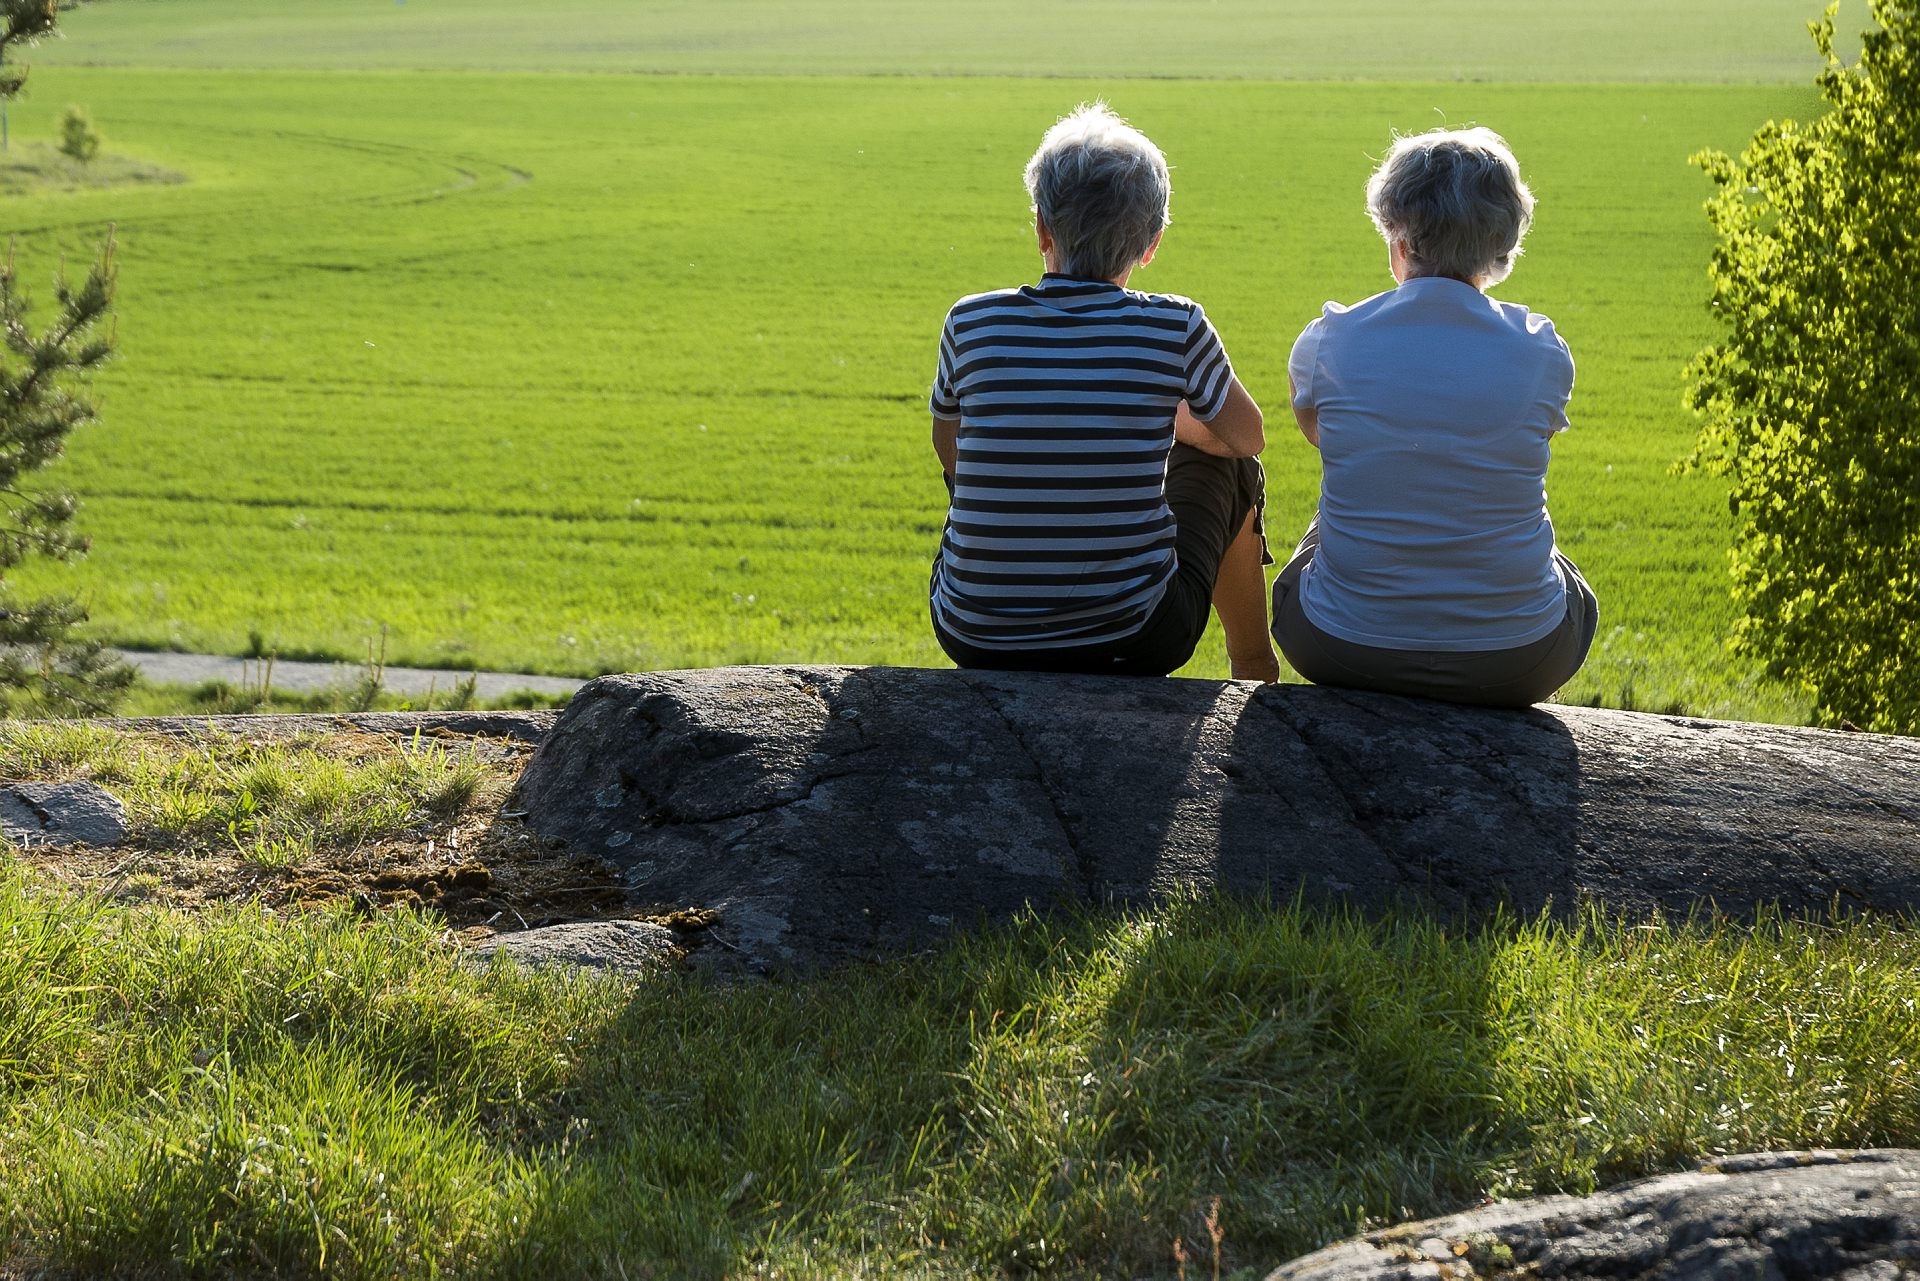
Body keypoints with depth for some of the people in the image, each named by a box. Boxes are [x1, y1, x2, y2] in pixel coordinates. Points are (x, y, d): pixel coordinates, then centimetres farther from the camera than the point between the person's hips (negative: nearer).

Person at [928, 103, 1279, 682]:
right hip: (1133, 643, -2)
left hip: (973, 637, 2)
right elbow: (1247, 435, 9)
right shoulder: (1176, 329, -10)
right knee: (1225, 465, 26)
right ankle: (1254, 671, 48)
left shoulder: (971, 324, -6)